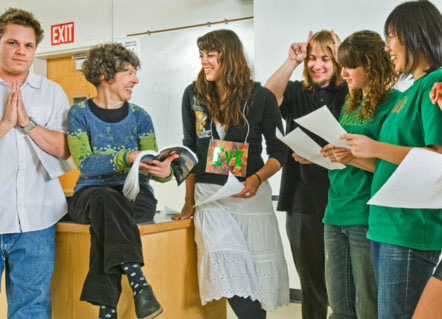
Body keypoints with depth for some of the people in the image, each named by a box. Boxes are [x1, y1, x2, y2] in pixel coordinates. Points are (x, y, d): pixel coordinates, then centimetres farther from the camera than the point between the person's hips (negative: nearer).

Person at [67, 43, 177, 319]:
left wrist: (164, 171, -25)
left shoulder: (139, 116, 9)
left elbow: (151, 167, 0)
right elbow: (86, 164, -12)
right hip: (91, 192, -1)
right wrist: (126, 158, -29)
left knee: (105, 216, -33)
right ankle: (139, 285, -47)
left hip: (136, 195, 1)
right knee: (105, 198, -37)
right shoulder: (80, 114, 2)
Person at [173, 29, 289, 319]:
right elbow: (190, 149, 13)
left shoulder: (261, 97, -1)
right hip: (209, 192, 1)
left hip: (251, 193, -1)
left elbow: (279, 151, 4)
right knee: (224, 257, -20)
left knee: (258, 270, -1)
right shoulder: (194, 95, 7)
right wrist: (189, 200, 9)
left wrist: (257, 179, -15)